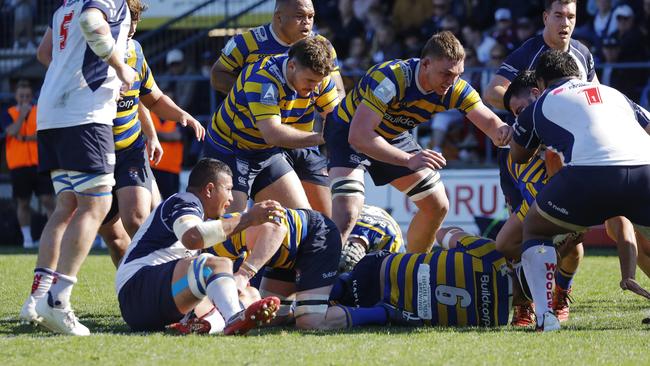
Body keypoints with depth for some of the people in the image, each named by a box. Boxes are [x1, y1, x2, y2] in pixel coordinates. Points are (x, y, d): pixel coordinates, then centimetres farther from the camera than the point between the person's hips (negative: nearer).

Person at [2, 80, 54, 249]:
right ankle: (27, 238, 12)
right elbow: (12, 132, -12)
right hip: (18, 164, 0)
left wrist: (25, 138, -11)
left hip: (39, 163, 0)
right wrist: (22, 113, -15)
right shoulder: (9, 113, 6)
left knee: (47, 199, -8)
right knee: (23, 202, 4)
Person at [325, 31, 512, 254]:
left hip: (393, 136, 7)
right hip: (348, 133, -7)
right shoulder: (390, 78, -37)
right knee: (346, 215, -28)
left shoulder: (455, 89, -19)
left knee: (437, 207, 6)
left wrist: (501, 131, -46)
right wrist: (409, 160, -51)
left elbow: (489, 122, -19)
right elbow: (358, 136, -42)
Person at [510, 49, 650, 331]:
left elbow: (518, 156, 41)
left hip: (590, 171, -2)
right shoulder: (613, 93, 33)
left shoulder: (541, 105, 27)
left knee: (534, 229, 22)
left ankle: (545, 315, 4)